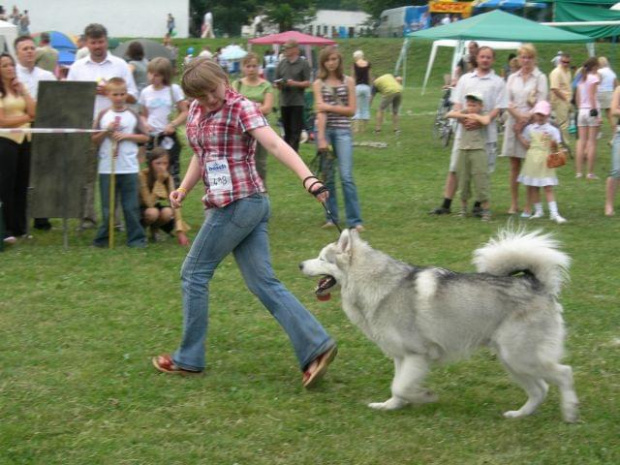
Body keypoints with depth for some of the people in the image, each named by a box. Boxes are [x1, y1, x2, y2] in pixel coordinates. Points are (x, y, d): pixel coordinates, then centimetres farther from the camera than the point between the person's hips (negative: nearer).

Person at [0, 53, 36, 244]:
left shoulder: (20, 89, 16)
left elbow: (34, 112, 5)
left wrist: (23, 91, -1)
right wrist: (26, 117, -3)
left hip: (25, 140, 6)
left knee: (22, 185, 7)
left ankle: (20, 227, 14)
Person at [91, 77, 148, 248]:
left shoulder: (132, 115, 5)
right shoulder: (103, 116, 5)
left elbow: (144, 137, 5)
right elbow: (94, 140, 6)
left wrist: (126, 136, -7)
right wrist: (106, 132, -10)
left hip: (129, 168, 0)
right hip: (107, 168, 0)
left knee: (131, 206, 1)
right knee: (107, 206, 6)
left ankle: (135, 237, 8)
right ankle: (103, 238, 15)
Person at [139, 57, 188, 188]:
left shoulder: (174, 89, -1)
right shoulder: (146, 92, 8)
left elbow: (185, 112, 0)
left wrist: (173, 124, -16)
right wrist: (145, 124, -6)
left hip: (169, 137, -3)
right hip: (152, 138, 3)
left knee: (173, 172, -4)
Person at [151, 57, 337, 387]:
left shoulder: (242, 109, -12)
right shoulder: (196, 111, 11)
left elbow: (276, 145, -25)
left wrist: (308, 178, -37)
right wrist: (184, 189, 7)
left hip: (239, 204, -8)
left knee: (194, 274, 2)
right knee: (263, 282, 4)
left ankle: (189, 358, 14)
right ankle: (316, 346, -2)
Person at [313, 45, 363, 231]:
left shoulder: (348, 82, 6)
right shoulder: (318, 84, 5)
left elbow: (351, 110, 1)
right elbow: (320, 111, -6)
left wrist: (330, 107, -10)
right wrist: (321, 138, -15)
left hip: (343, 131, -1)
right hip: (324, 129, 1)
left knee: (346, 177, -9)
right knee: (327, 177, 5)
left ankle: (355, 220, -8)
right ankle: (331, 217, 14)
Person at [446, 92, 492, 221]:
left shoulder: (483, 116, -1)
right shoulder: (463, 113, 8)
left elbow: (486, 121, -25)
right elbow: (449, 114, -9)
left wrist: (475, 116, -11)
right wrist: (465, 116, -16)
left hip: (478, 151, -4)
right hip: (463, 150, 4)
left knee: (481, 180, -6)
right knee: (462, 180, 11)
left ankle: (486, 210, 0)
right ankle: (463, 208, 24)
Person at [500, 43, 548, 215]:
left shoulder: (540, 78, 3)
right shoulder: (512, 78, 14)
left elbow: (541, 104, -4)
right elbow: (507, 102, 5)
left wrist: (526, 119, -13)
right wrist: (518, 116, -12)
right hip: (514, 122, 3)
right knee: (514, 165, 4)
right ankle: (514, 204, 9)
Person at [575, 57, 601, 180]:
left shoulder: (581, 79, 14)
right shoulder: (594, 78, -7)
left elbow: (577, 97, 14)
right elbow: (591, 95, -16)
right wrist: (595, 111, -16)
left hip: (582, 111, 6)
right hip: (592, 110, -6)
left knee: (581, 141, 6)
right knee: (592, 142, -3)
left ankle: (579, 171, 3)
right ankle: (590, 172, -4)